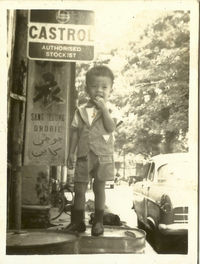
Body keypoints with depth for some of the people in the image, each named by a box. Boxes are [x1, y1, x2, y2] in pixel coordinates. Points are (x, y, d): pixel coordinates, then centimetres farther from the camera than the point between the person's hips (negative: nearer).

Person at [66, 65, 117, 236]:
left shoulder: (109, 110, 1)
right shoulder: (81, 111, 7)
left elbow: (111, 127, -16)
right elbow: (75, 133, 9)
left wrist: (103, 108, -19)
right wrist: (71, 153, 6)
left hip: (103, 156, -2)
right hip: (84, 156, 2)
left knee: (99, 188, 4)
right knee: (79, 189, 4)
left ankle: (98, 222, 16)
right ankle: (77, 221, 17)